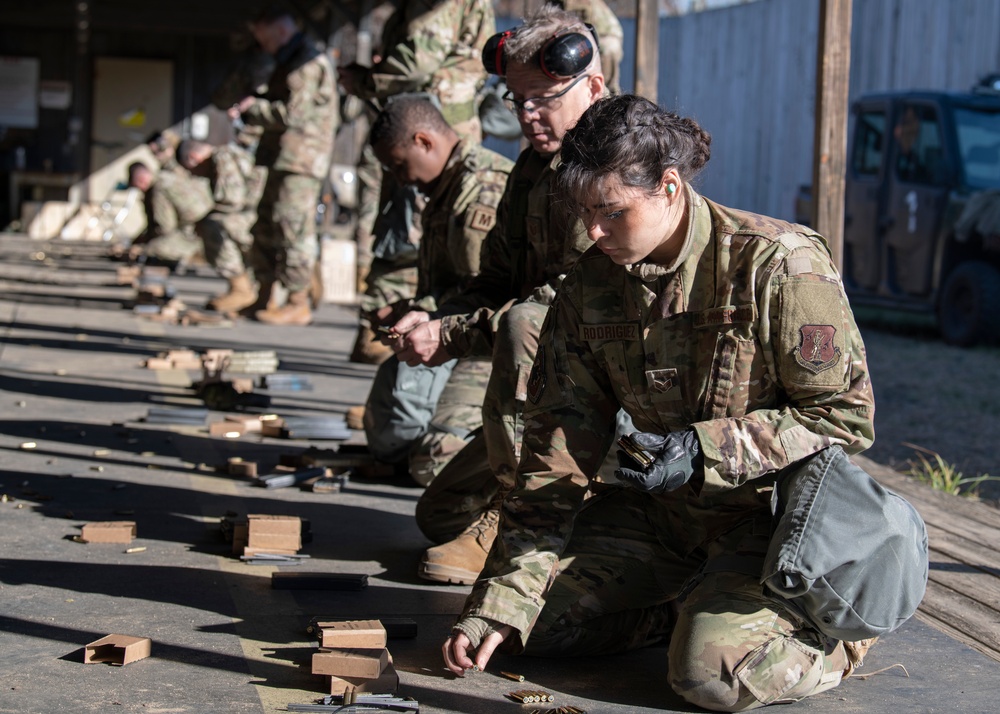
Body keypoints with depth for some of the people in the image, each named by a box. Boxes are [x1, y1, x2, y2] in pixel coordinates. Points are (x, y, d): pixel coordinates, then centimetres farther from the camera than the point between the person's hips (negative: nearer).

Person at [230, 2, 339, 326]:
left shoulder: (309, 63, -13)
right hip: (282, 158, 11)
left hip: (302, 160, -11)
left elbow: (293, 114, -20)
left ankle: (299, 304, -6)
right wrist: (252, 108, 9)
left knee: (292, 227, -10)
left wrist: (253, 108, -8)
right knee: (266, 227, 13)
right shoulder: (288, 62, 21)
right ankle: (264, 299, 20)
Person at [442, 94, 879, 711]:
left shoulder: (780, 264, -19)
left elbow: (846, 416, -15)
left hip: (778, 512, -6)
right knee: (538, 618, -9)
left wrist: (704, 451, -25)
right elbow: (559, 447, -1)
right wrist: (499, 602, -8)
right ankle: (705, 602, 8)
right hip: (661, 518, 6)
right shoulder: (590, 288, -2)